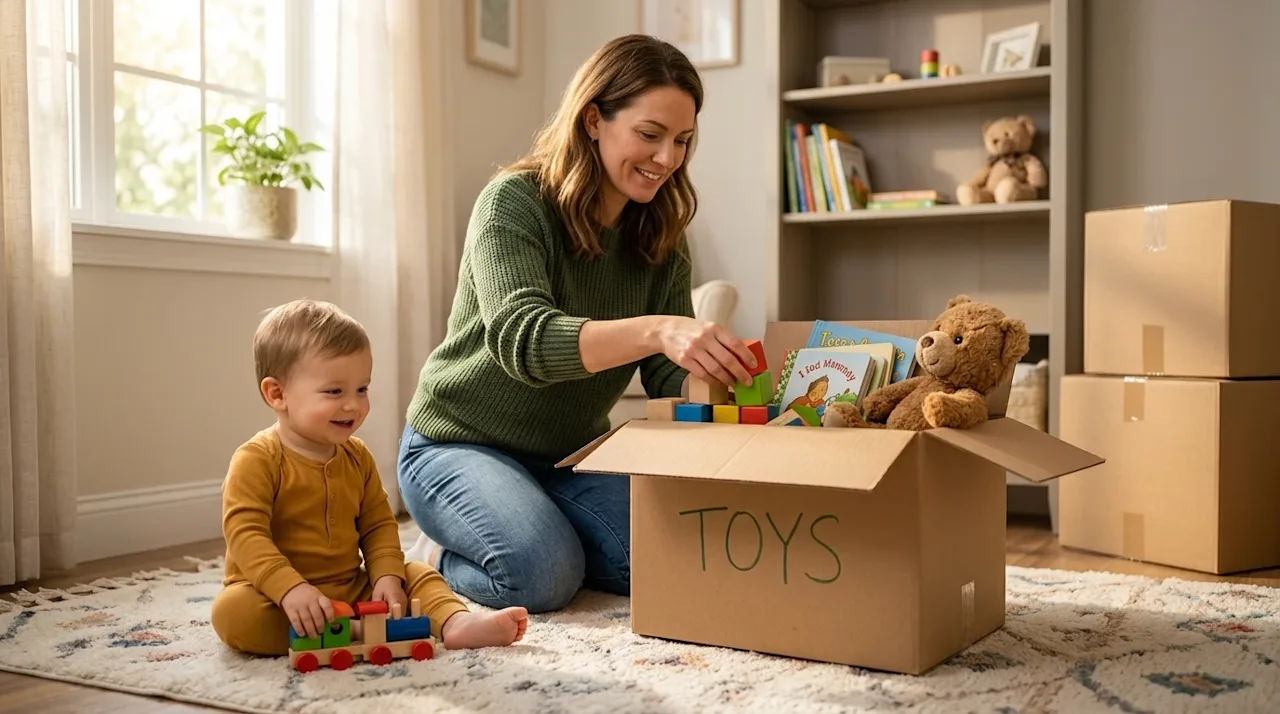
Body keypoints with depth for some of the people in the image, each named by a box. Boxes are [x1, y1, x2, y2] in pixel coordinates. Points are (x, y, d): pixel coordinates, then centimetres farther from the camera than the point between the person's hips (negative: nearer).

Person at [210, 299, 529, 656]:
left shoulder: (357, 457, 7)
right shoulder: (256, 459, -13)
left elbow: (378, 523, 11)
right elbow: (245, 533, -22)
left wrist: (387, 575, -8)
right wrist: (290, 589, -35)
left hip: (352, 589, 6)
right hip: (276, 595, -5)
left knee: (418, 576, -5)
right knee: (233, 611, -34)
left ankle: (456, 622, -31)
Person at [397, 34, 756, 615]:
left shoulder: (660, 239, -1)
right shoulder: (514, 202, -18)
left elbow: (668, 378, -7)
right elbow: (521, 338, -35)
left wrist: (721, 377, -32)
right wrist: (655, 330, -51)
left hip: (573, 453, 6)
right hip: (460, 442, -5)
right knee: (544, 575, -29)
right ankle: (437, 557, 3)